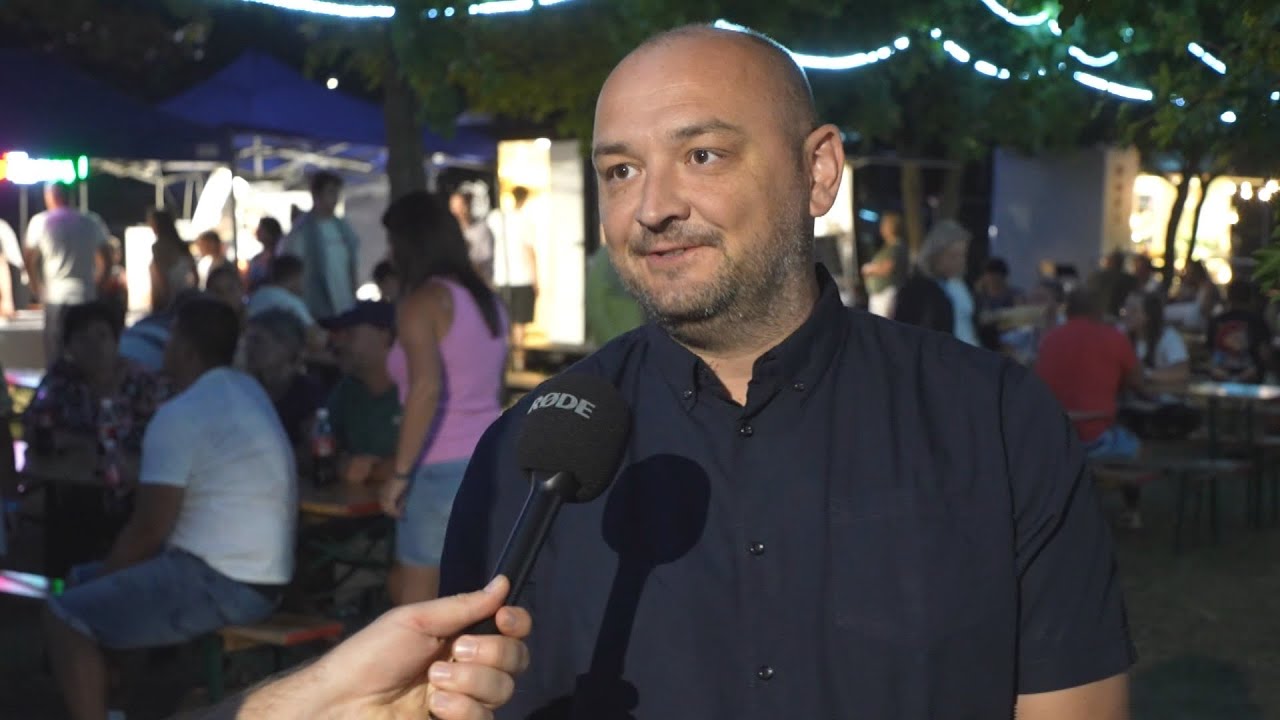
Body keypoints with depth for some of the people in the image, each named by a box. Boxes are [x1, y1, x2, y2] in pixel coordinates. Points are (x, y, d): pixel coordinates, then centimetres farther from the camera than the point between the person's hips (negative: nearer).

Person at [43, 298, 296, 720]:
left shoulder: (179, 415, -17)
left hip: (221, 584, -10)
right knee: (83, 583, 20)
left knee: (65, 616, -9)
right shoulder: (248, 390, 13)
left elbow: (150, 529, -15)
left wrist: (101, 576, 1)